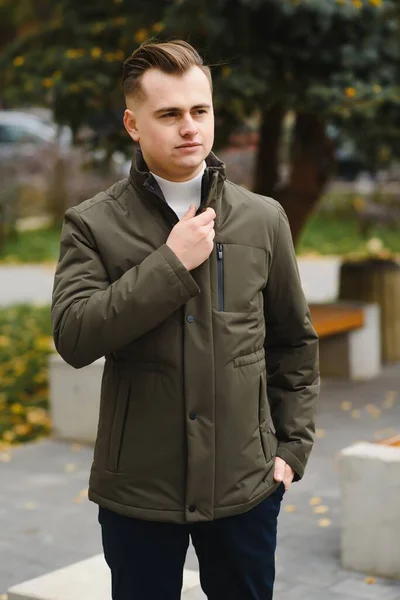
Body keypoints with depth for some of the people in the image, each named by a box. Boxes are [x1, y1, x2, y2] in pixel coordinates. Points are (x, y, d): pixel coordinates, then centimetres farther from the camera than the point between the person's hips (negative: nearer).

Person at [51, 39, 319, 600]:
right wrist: (171, 262, -19)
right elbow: (74, 338, -17)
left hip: (246, 486, 2)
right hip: (137, 490, -1)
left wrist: (292, 446, 5)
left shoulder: (263, 218, 2)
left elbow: (295, 342, 10)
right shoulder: (93, 226, -4)